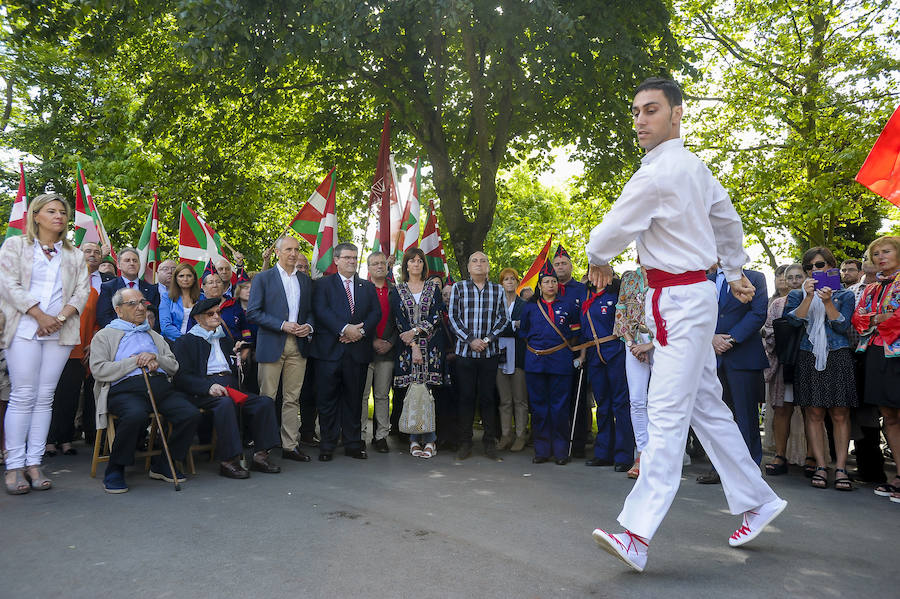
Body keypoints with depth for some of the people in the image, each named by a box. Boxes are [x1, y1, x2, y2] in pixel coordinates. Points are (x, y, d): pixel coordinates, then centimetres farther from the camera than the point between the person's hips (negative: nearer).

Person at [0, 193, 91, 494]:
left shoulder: (74, 254, 17)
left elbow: (82, 290, 9)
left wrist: (61, 317, -8)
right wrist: (40, 315, -12)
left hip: (60, 332, 3)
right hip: (25, 329, -2)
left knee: (45, 397, 2)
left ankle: (34, 463, 5)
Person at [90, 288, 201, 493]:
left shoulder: (154, 336, 31)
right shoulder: (105, 335, 17)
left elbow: (173, 366, 22)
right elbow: (99, 370, 0)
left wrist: (155, 358, 1)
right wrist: (135, 361, -3)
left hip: (160, 385, 5)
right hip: (125, 389, -4)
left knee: (191, 414, -22)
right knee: (135, 415, -39)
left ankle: (162, 464, -2)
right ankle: (115, 469, -14)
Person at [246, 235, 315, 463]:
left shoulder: (306, 280, 15)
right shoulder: (263, 278, 2)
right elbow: (253, 312, -5)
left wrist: (309, 327, -4)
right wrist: (282, 325, -14)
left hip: (298, 345, 4)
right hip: (272, 344, -4)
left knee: (292, 399, 7)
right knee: (267, 398, 0)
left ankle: (290, 445, 14)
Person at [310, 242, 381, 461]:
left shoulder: (368, 287, 17)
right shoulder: (324, 284, 6)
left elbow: (376, 313, 6)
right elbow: (321, 311, -7)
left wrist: (361, 330, -12)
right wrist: (344, 329, -18)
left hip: (358, 350, 3)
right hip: (330, 350, -3)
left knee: (354, 398, 8)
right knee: (327, 399, 1)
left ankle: (353, 444, 17)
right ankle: (327, 445, 11)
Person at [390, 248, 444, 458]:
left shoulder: (433, 287, 10)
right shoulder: (398, 291, 9)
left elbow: (436, 316, 0)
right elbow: (400, 321, 0)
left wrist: (415, 331, -13)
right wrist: (414, 346, -11)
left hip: (431, 346, 0)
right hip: (408, 346, 0)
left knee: (429, 391, -4)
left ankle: (430, 439, 0)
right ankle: (414, 439, 5)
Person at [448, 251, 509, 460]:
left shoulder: (497, 290, 9)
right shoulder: (458, 288, 5)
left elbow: (503, 318, 6)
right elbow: (453, 317, -1)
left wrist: (488, 338, -9)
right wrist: (470, 340, -11)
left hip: (490, 351, 1)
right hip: (465, 351, -1)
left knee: (488, 397, 4)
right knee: (466, 396, 2)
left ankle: (490, 442, 13)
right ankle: (465, 443, 11)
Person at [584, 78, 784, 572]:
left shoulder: (657, 174, -18)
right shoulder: (693, 166, 13)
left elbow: (612, 233, -12)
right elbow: (729, 220, 25)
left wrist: (597, 260, 9)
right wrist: (735, 272, 32)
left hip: (678, 302, -10)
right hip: (693, 295, 10)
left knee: (666, 415, -11)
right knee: (706, 407, 17)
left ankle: (638, 534, -8)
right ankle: (756, 500, 30)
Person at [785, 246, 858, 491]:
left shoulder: (844, 295, 11)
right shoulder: (797, 295, 13)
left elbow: (842, 325, -2)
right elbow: (795, 320, -4)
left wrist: (828, 302, -14)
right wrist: (808, 296, -13)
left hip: (838, 358, 0)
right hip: (809, 358, 1)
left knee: (840, 415, -3)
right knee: (814, 414, -2)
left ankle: (841, 468, 0)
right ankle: (820, 467, 1)